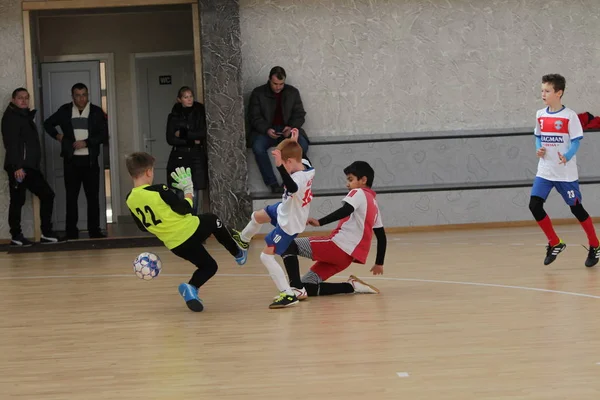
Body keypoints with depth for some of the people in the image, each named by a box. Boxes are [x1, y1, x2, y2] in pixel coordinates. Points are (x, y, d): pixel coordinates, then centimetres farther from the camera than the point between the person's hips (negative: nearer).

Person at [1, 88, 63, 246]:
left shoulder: (25, 117, 21)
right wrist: (17, 167, -24)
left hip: (31, 167, 9)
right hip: (19, 167, -9)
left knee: (47, 195, 7)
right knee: (18, 200, -5)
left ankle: (47, 234, 8)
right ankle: (16, 237, 1)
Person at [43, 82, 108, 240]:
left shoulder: (96, 112, 3)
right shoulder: (65, 111, 6)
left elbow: (104, 135, -3)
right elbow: (48, 124, 21)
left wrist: (86, 142, -14)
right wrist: (57, 135, 6)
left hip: (90, 160, -1)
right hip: (71, 160, 1)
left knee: (93, 197, 1)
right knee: (71, 197, 3)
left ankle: (94, 230, 7)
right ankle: (71, 232, 6)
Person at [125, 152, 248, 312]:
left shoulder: (130, 200, -1)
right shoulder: (159, 191, -20)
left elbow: (143, 226, 12)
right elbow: (185, 209, -13)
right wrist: (188, 190, 4)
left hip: (175, 246, 5)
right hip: (190, 230, -5)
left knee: (209, 266, 22)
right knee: (213, 220, 28)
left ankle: (191, 289, -5)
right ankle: (238, 252, 32)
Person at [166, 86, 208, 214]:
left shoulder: (200, 112, 6)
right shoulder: (174, 116, 6)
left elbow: (203, 133, -6)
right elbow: (170, 139, -2)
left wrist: (183, 134, -5)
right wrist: (192, 141, -7)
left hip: (197, 156, 0)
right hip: (179, 156, 0)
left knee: (196, 192, -5)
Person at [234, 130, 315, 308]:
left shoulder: (299, 179, -39)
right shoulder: (306, 165, -13)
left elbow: (292, 187, -65)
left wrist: (279, 166, -73)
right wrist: (294, 142, 5)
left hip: (289, 224, -10)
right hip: (285, 210, 10)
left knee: (267, 256, -9)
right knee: (257, 216, 33)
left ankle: (288, 295, -7)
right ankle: (243, 239, 67)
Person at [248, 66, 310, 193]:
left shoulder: (293, 92, 7)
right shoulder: (258, 93, 1)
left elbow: (299, 114, 6)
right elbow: (254, 116, -3)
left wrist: (292, 127, -15)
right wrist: (267, 130, -21)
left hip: (287, 129, 1)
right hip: (265, 130, -1)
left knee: (302, 144, -30)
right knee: (258, 147, -35)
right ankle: (272, 183, -30)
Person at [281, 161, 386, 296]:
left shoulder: (358, 193, 2)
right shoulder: (374, 205, 26)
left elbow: (345, 211, -19)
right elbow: (382, 237, 27)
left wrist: (320, 222, -26)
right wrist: (379, 263, 35)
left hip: (338, 246, -8)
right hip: (347, 256, 8)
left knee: (289, 245, -8)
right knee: (306, 287, 8)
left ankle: (295, 288, -25)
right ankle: (352, 286, 3)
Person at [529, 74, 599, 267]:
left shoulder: (569, 116, -10)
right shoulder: (540, 115, 6)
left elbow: (576, 141, -11)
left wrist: (566, 157, -28)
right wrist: (539, 150, -5)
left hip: (566, 173, -5)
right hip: (544, 171, 5)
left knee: (576, 207, 2)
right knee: (534, 205, -8)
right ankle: (555, 243, 9)